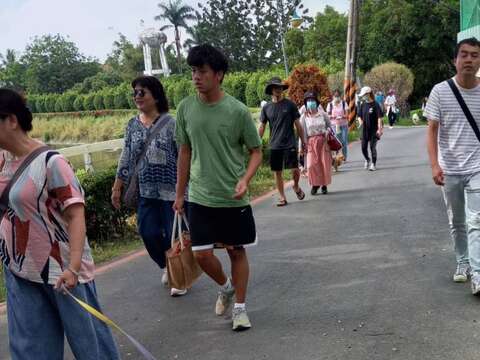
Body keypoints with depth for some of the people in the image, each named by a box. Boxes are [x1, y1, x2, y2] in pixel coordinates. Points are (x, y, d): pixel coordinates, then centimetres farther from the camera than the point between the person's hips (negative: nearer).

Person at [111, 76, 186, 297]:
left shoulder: (170, 123, -9)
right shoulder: (132, 125, 7)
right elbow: (126, 158, 13)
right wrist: (117, 187, 12)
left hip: (171, 190, -5)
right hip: (145, 192, 5)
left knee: (174, 234, 0)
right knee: (149, 234, 3)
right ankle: (166, 267, 31)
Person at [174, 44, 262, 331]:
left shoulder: (238, 111, -10)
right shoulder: (186, 108, -1)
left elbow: (256, 151, -2)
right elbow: (185, 152, 9)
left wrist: (245, 180, -20)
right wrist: (180, 194, 11)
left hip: (234, 198, -2)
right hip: (200, 197, 2)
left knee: (237, 251, 8)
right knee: (202, 254, 0)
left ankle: (240, 308, 25)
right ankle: (226, 287, 31)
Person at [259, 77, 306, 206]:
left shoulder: (290, 105, 0)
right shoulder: (266, 108, 5)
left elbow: (298, 125, 4)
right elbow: (262, 127, 9)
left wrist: (303, 142, 5)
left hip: (290, 144, -2)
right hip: (274, 146, 2)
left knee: (295, 169, -7)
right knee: (277, 172, 5)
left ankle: (296, 187, 24)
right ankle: (282, 197, 17)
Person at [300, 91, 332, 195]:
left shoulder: (323, 114, 1)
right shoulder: (304, 117, -1)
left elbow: (329, 125, 13)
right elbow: (302, 132, -2)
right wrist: (303, 145, -7)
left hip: (323, 141, 1)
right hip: (311, 142, -1)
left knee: (325, 163, 3)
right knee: (312, 164, -8)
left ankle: (324, 185, 17)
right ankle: (315, 184, 10)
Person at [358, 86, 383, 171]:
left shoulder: (375, 105, -10)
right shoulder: (363, 105, 5)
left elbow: (379, 118, -12)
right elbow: (359, 116, 16)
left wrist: (379, 129, -16)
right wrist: (361, 123, 1)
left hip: (374, 130, -5)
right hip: (365, 130, 5)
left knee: (373, 147, -3)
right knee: (363, 147, 6)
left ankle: (373, 164, 9)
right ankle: (367, 160, 32)